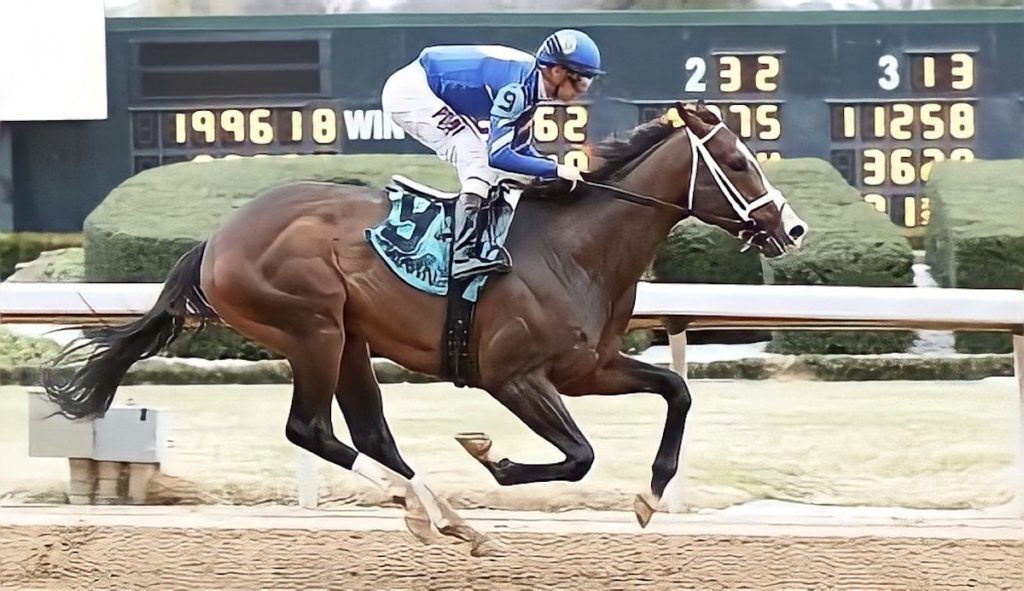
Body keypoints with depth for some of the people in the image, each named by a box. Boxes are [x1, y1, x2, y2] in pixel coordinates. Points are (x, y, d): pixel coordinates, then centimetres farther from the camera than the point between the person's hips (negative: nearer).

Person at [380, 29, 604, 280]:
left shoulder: (530, 83, 3)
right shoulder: (517, 87, -25)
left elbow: (520, 147, 14)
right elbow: (498, 155, -27)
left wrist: (555, 168, 0)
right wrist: (555, 169, -21)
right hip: (409, 93, -10)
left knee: (480, 159, 12)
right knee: (479, 158, -17)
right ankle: (463, 254, -25)